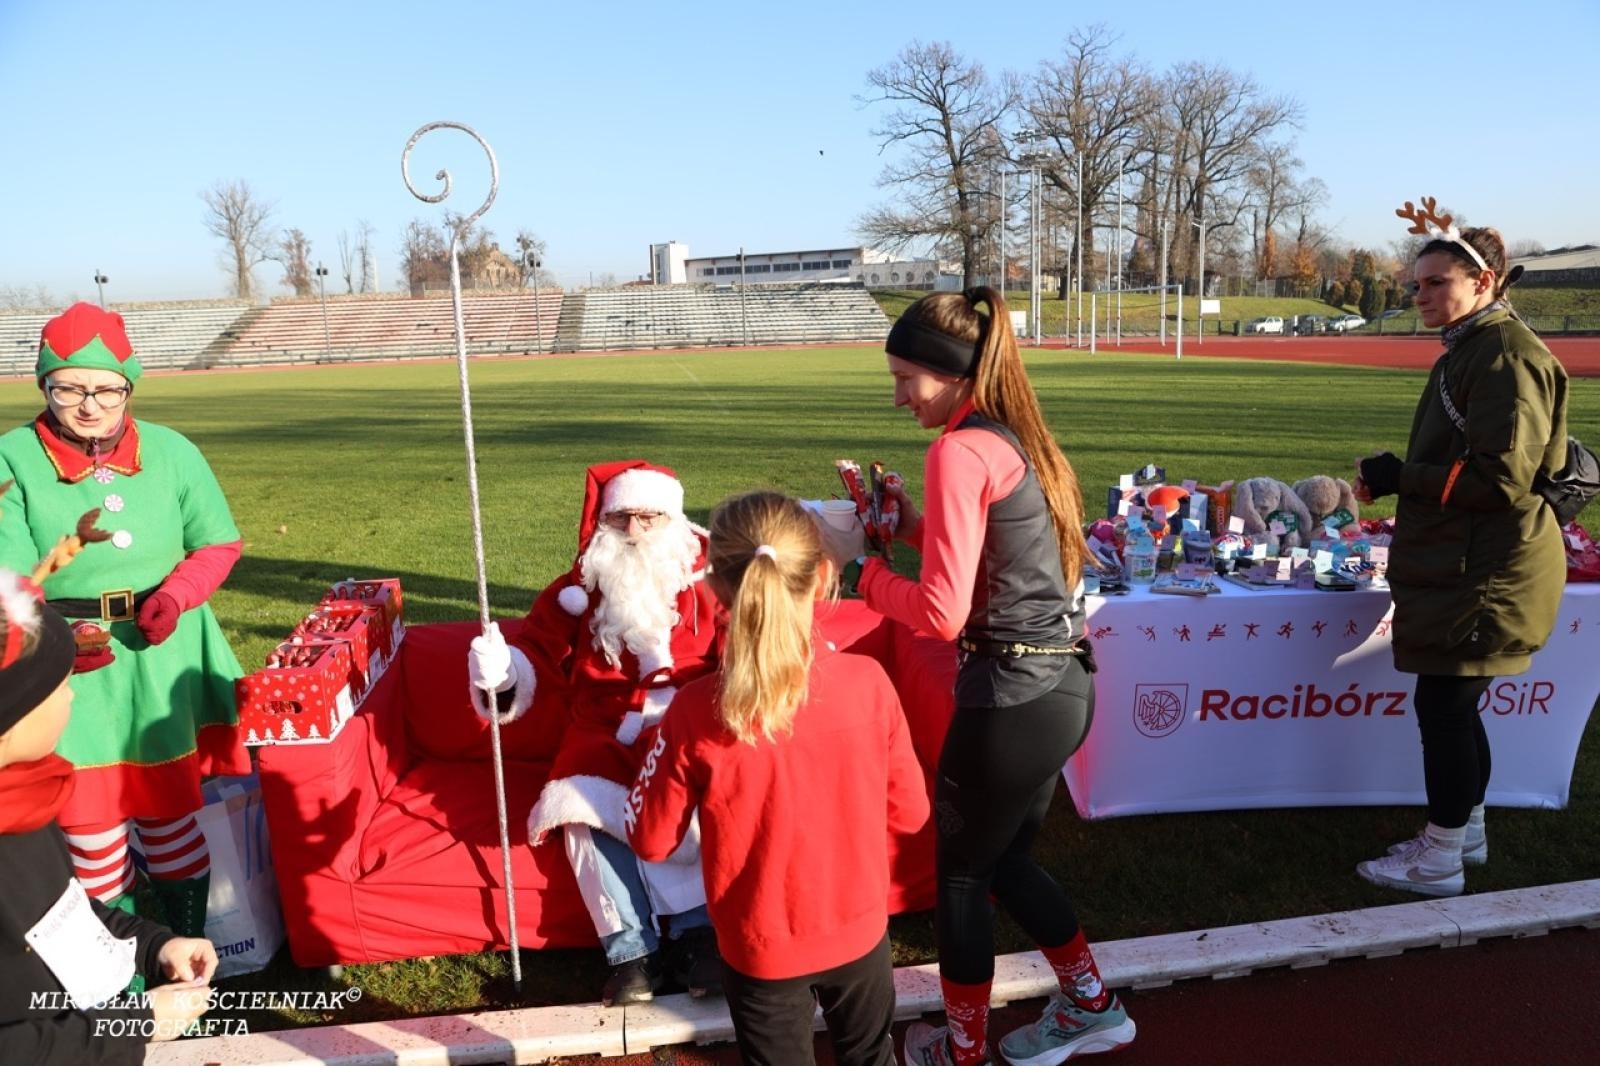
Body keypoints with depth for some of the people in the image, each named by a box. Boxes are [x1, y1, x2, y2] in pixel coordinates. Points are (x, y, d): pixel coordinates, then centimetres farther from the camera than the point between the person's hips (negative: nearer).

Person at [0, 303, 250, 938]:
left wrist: (176, 595, -15)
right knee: (87, 817, 9)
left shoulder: (172, 451, -4)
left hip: (163, 660, 1)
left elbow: (218, 544, 3)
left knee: (170, 809, 13)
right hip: (68, 670, -1)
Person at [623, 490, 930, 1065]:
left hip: (762, 950, -1)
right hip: (859, 932, 1)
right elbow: (910, 812, -7)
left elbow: (651, 840, -11)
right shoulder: (868, 682, -21)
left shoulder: (695, 711, -25)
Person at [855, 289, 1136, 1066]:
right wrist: (917, 527, 11)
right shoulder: (1017, 439, 11)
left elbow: (943, 614, -20)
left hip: (1014, 694, -9)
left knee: (959, 868, 13)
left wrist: (868, 575, -4)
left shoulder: (960, 450, -17)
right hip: (1060, 682, 9)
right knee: (1001, 856, 26)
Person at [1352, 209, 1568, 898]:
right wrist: (1396, 480, 6)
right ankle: (1466, 832, 31)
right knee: (1455, 706, 17)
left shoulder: (1505, 355, -17)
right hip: (1460, 565, 10)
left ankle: (1439, 860, 11)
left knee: (1442, 708, -2)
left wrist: (1400, 476, -17)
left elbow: (1501, 476, -23)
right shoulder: (1469, 349, 15)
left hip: (1485, 574, -10)